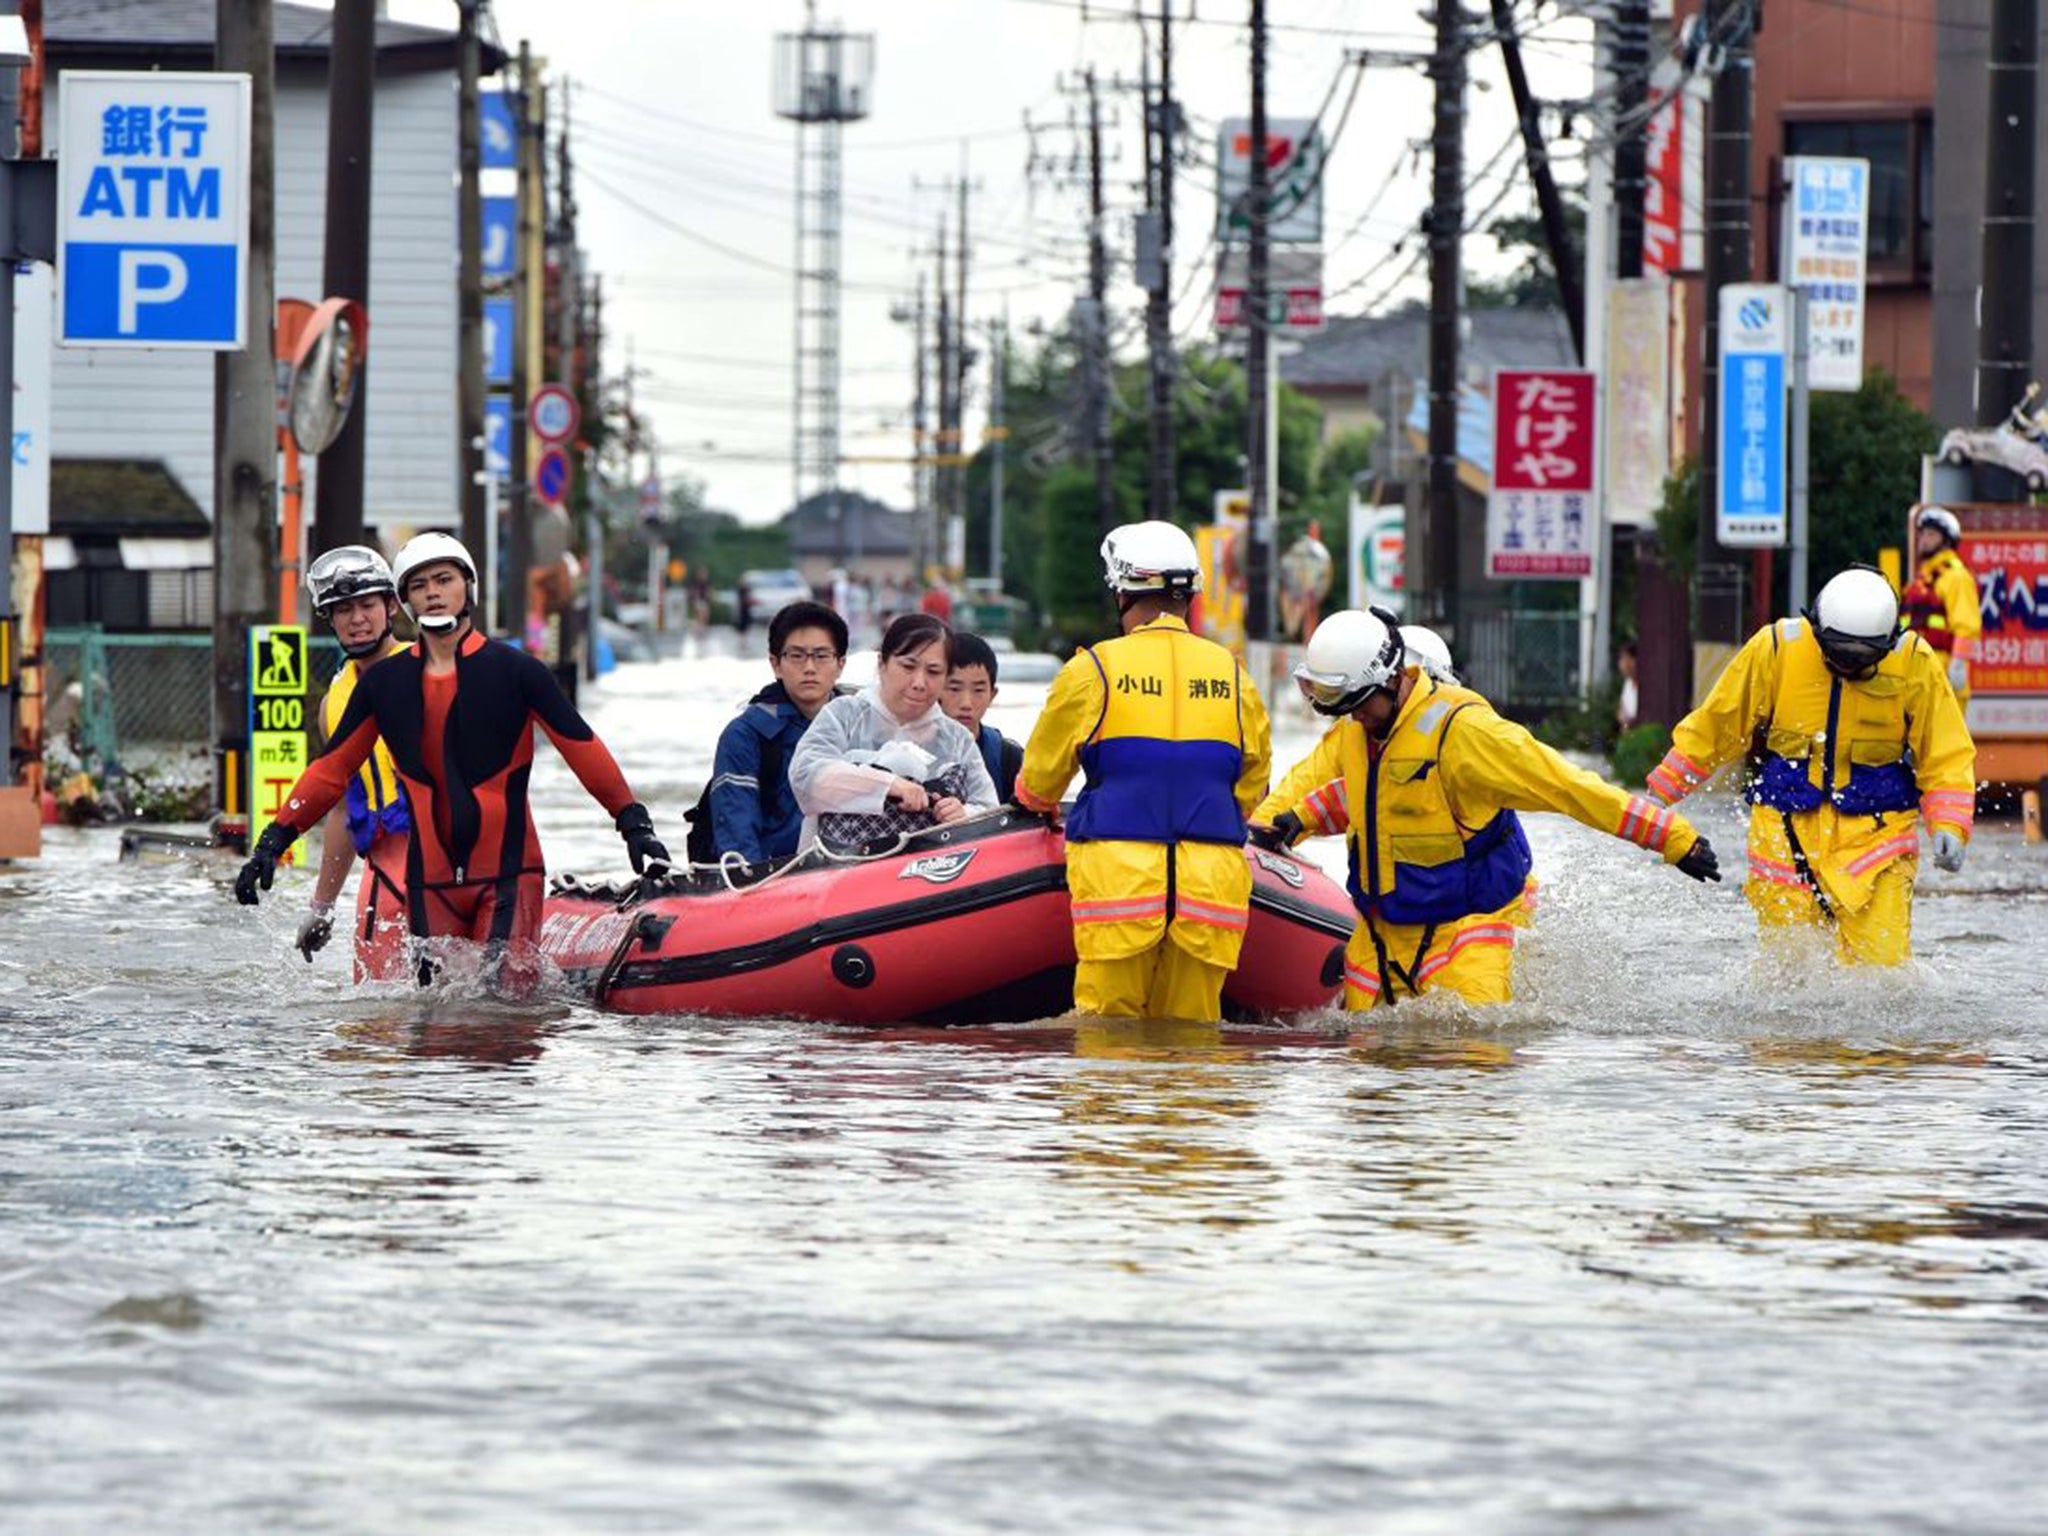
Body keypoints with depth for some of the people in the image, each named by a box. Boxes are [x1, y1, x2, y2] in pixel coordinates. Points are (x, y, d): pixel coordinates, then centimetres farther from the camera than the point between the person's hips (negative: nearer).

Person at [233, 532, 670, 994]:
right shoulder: (384, 683, 7)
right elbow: (332, 768, 13)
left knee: (511, 993, -13)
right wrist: (274, 840, 7)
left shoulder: (515, 671, -3)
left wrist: (635, 824, -5)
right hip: (430, 881, 3)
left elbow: (583, 749, 0)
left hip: (509, 872, -3)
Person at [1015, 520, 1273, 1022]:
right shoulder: (1231, 674, 9)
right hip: (1213, 881, 3)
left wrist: (1034, 802, 38)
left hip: (1118, 873, -3)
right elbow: (1253, 778, 22)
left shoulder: (1092, 670, 0)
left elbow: (1042, 772, 14)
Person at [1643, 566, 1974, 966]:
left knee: (1881, 962, -13)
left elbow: (1946, 757, 1)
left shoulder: (1914, 663, -7)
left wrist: (1950, 828, -14)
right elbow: (1713, 727, 6)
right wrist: (1659, 795, 11)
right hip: (1786, 834, 1)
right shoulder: (1775, 649, -7)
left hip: (1874, 834, -1)